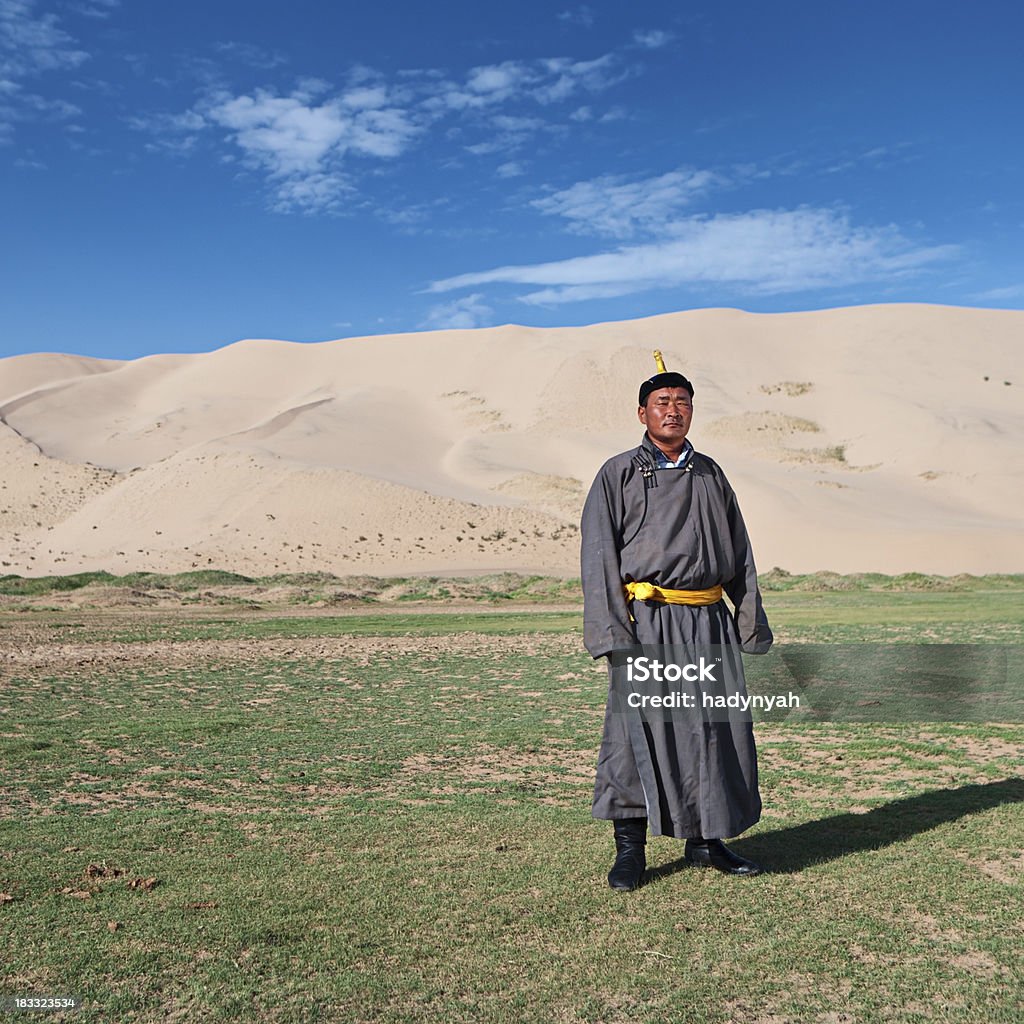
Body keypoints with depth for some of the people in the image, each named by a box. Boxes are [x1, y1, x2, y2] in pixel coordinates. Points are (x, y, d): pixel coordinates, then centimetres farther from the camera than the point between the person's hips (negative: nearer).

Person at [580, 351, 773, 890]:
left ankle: (705, 841, 24)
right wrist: (612, 634, -14)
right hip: (648, 622, -5)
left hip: (709, 623, 5)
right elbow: (599, 557, -5)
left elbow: (739, 554, 16)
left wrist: (751, 625, 10)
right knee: (638, 730, -2)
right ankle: (630, 850, 11)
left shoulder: (711, 475, 14)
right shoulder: (618, 475, 0)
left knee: (716, 728, 8)